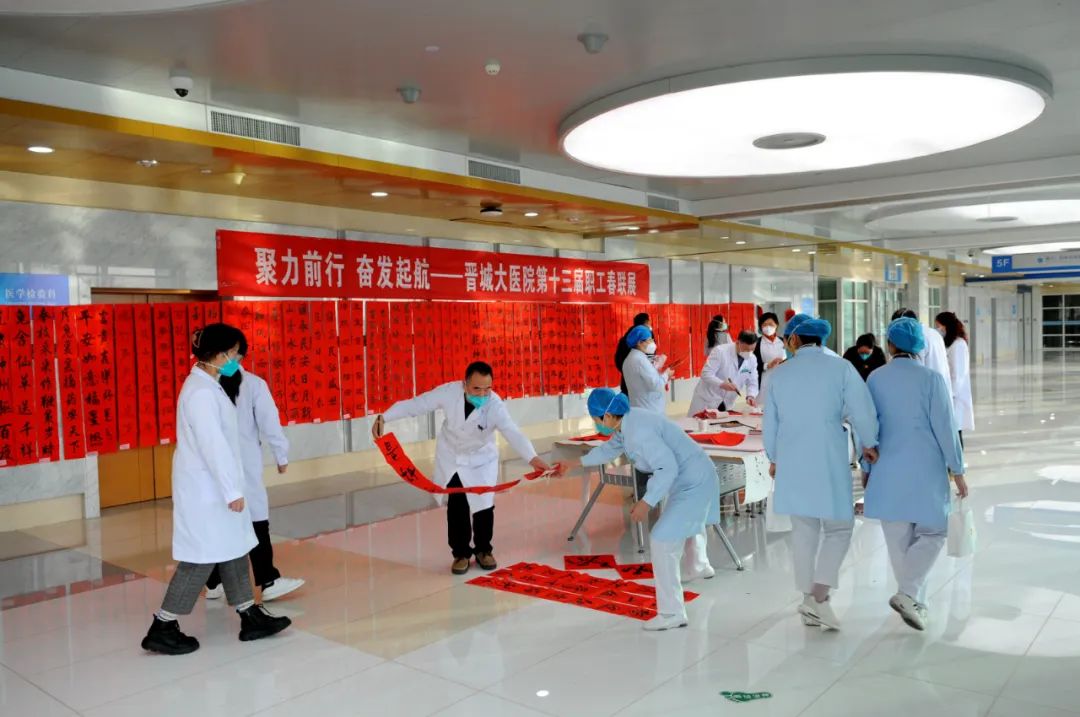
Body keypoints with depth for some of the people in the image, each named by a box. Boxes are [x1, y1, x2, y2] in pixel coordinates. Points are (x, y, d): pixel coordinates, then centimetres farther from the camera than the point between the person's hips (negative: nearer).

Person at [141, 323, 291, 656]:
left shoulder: (207, 385, 10)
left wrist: (232, 487, 15)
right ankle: (162, 629, 11)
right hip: (204, 489, -10)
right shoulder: (201, 392, -21)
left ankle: (251, 618, 21)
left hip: (212, 485, 10)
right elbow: (213, 445, -24)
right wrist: (233, 490, -21)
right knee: (201, 558, -1)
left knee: (233, 550, 13)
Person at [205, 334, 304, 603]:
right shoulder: (253, 384, -7)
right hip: (243, 463, -3)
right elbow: (269, 423, -6)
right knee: (256, 519, 0)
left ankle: (214, 583, 21)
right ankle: (268, 582, 1)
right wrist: (281, 455, 6)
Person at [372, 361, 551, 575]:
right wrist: (384, 417, -23)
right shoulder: (449, 392, -27)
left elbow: (513, 433, -44)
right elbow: (416, 404, -18)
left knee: (484, 505, 2)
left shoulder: (495, 405, -31)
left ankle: (483, 550, 27)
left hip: (481, 459, -1)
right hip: (451, 457, 1)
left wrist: (532, 458, -61)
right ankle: (461, 553, 21)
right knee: (457, 507, 2)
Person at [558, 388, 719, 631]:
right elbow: (609, 449, 19)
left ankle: (672, 613, -7)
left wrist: (646, 502, -34)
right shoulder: (626, 422, 1)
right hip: (692, 476, 11)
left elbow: (668, 467, -34)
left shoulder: (639, 431, -30)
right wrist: (575, 463, 23)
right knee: (686, 521, 35)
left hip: (693, 482, -11)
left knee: (662, 541, -13)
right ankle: (699, 567, 64)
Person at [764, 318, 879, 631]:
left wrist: (773, 458, 24)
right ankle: (818, 597, -5)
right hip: (828, 462, -3)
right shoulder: (841, 368, -6)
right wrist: (869, 444, 12)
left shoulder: (779, 374, 4)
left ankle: (808, 599, 19)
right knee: (838, 528, 8)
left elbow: (770, 423, 10)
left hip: (791, 463, 4)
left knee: (803, 529, 13)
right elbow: (862, 412, -7)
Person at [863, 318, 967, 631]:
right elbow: (945, 429, -9)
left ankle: (914, 600, 21)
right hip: (926, 470, -3)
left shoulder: (875, 379, 0)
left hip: (888, 471, 3)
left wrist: (867, 467, 16)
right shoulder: (931, 379, -9)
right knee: (932, 533, 10)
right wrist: (957, 471, 1)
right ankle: (908, 593, -6)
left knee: (898, 538, 12)